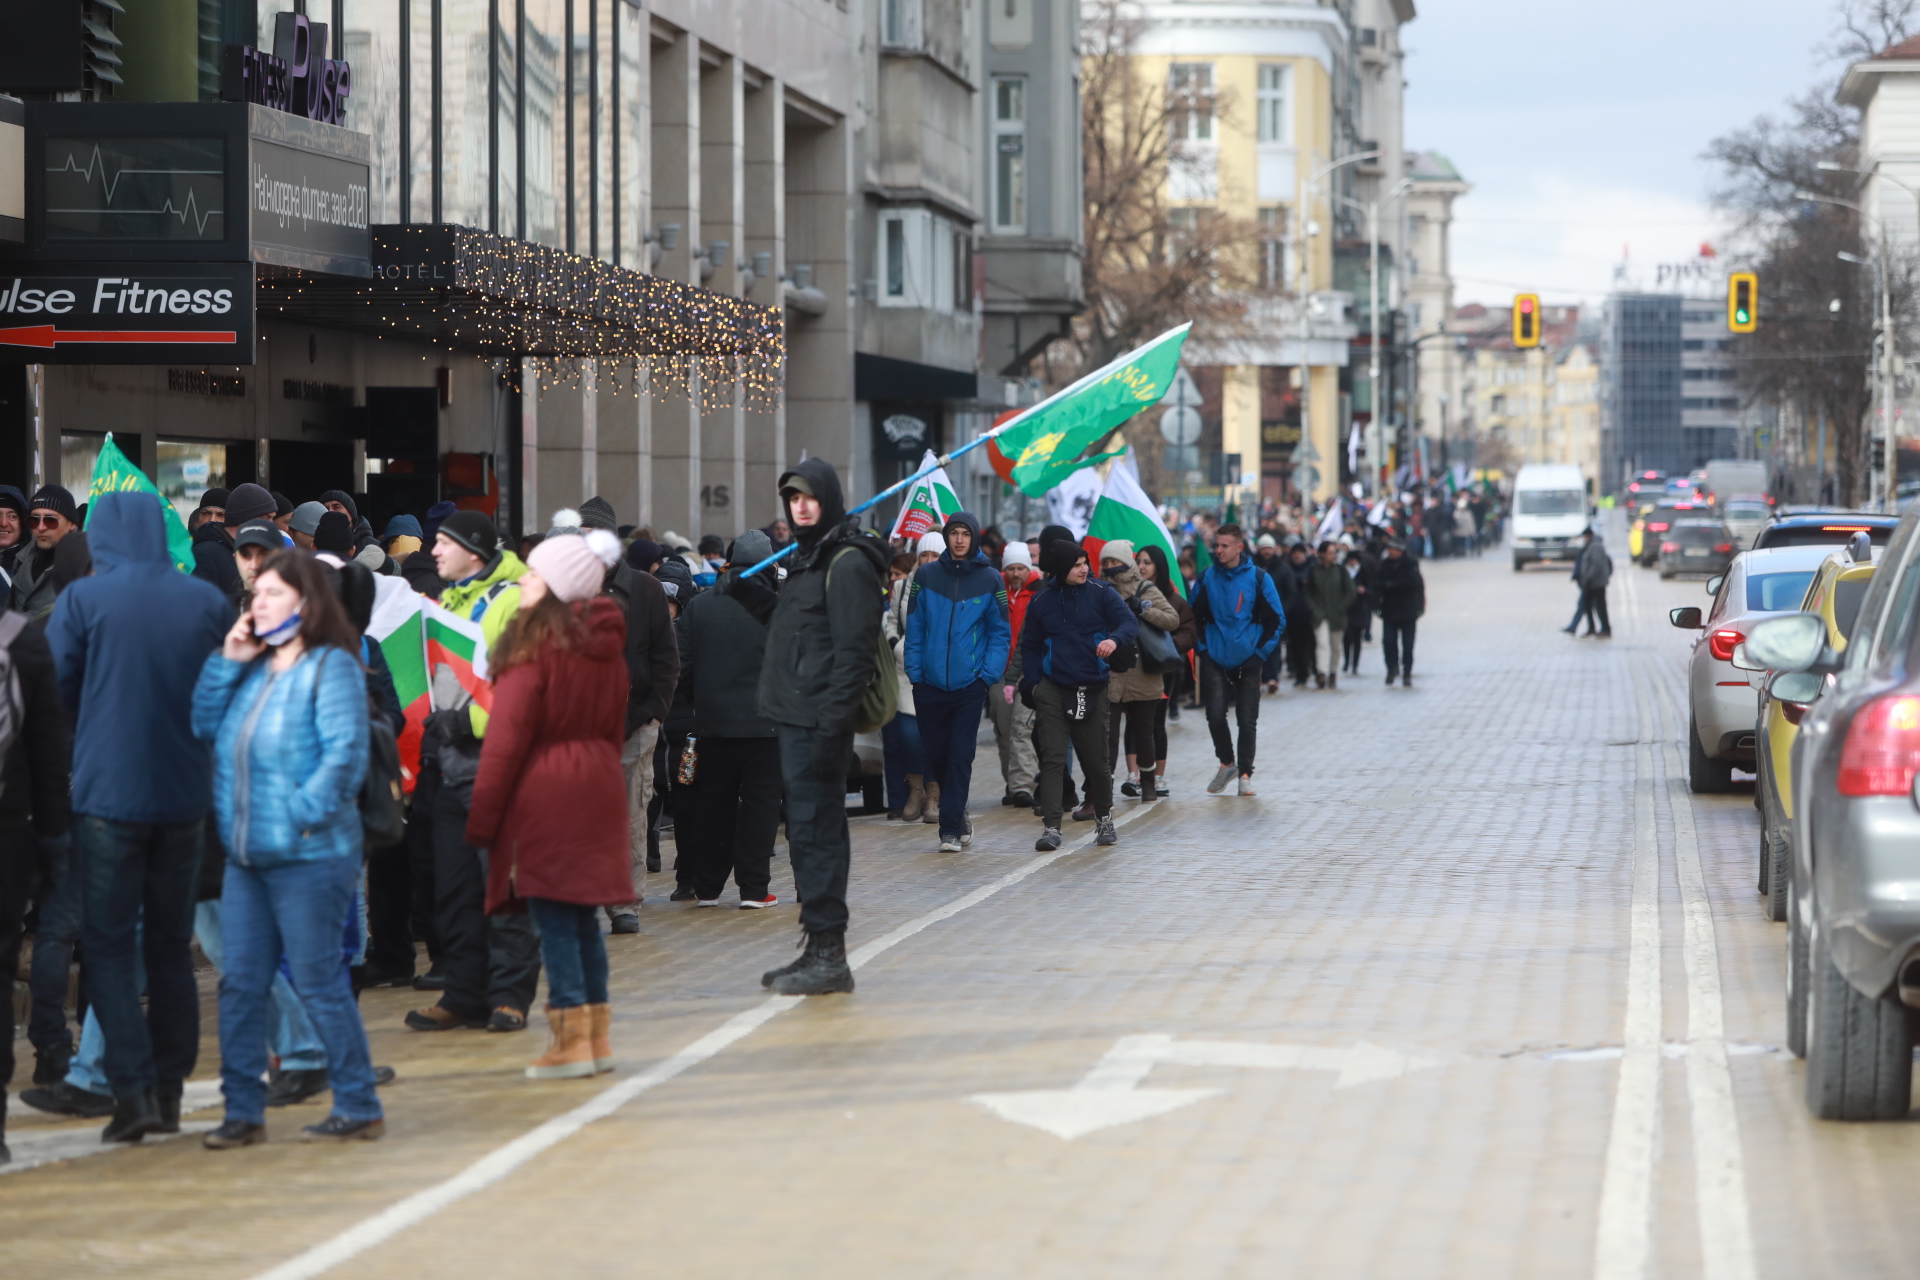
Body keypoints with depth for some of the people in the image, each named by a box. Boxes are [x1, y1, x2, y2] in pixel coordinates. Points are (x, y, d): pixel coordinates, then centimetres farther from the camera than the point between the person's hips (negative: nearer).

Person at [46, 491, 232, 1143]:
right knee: (171, 946, 13)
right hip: (186, 796, 4)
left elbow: (56, 691, -2)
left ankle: (133, 1088, -10)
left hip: (108, 791, -3)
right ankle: (168, 1091, 15)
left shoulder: (82, 600, -7)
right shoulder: (207, 601, 2)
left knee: (108, 947, 2)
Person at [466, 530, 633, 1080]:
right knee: (584, 916, 13)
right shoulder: (606, 645, 9)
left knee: (553, 917, -3)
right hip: (597, 787, 7)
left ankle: (570, 1041, -2)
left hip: (543, 790, -7)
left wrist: (482, 817, -8)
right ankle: (597, 1035, 16)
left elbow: (506, 738, -12)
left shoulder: (535, 644, -13)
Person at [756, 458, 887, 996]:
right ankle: (820, 951, 17)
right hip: (797, 719, 10)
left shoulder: (846, 563, -11)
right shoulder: (807, 559, 19)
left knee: (815, 830, -10)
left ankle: (828, 955, -8)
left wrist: (833, 720, -23)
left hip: (819, 723, -10)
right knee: (811, 830, 12)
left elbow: (854, 650, -18)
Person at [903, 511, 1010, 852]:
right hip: (930, 684, 2)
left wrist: (989, 674, -8)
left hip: (970, 683, -2)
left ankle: (951, 829, -4)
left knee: (960, 756, -6)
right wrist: (915, 670, -4)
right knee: (937, 755, 8)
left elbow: (999, 632, 3)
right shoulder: (926, 575, 4)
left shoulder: (990, 580, 2)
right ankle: (958, 816, 27)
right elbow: (914, 628, 5)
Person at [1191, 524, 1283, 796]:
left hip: (1247, 661, -1)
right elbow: (1194, 617, 13)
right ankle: (1226, 762, 14)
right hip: (1215, 661, 1)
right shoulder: (1207, 578, 3)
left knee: (1247, 720, 1)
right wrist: (1201, 648, 3)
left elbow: (1277, 620, 2)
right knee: (1215, 714, -9)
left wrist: (1260, 653, -4)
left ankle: (1245, 773, 13)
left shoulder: (1258, 579, -3)